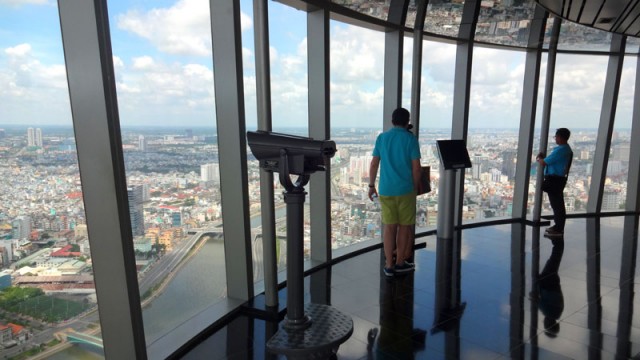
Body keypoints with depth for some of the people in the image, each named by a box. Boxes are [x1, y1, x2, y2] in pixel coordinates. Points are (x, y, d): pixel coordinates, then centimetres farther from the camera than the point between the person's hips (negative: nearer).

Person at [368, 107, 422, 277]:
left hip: (385, 189, 3)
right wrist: (415, 187, 7)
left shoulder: (381, 138, 4)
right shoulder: (411, 139, -4)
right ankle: (400, 263, 21)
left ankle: (389, 265, 13)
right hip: (405, 189, -3)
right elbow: (416, 167, -7)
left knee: (389, 226, 9)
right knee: (404, 227, 11)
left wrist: (371, 185, 11)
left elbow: (374, 164, 3)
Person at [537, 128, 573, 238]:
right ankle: (558, 226, 28)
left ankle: (558, 230, 1)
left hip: (555, 179, -10)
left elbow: (544, 163, -17)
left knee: (556, 203, -5)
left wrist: (539, 159, 4)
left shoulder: (560, 150, -20)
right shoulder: (566, 149, 14)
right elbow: (551, 160, 18)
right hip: (559, 178, 10)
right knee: (558, 203, 17)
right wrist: (543, 157, 3)